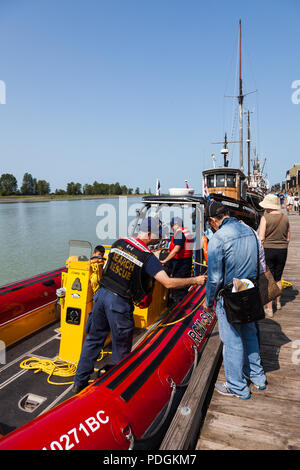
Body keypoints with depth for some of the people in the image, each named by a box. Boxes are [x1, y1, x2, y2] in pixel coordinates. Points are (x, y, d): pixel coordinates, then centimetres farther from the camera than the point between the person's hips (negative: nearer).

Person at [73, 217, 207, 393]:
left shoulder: (119, 243, 4)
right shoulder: (147, 257, -14)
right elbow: (169, 283, -19)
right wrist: (195, 280, -8)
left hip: (102, 294, 7)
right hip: (120, 303, -6)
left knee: (94, 338, 20)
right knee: (121, 348, 12)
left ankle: (80, 381, 33)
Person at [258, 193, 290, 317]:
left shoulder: (265, 218, -12)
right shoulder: (285, 217, 3)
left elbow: (261, 238, -15)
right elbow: (288, 238, 8)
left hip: (268, 250, -5)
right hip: (282, 251, 5)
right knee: (278, 278, 20)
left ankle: (269, 309, 7)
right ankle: (278, 302, 36)